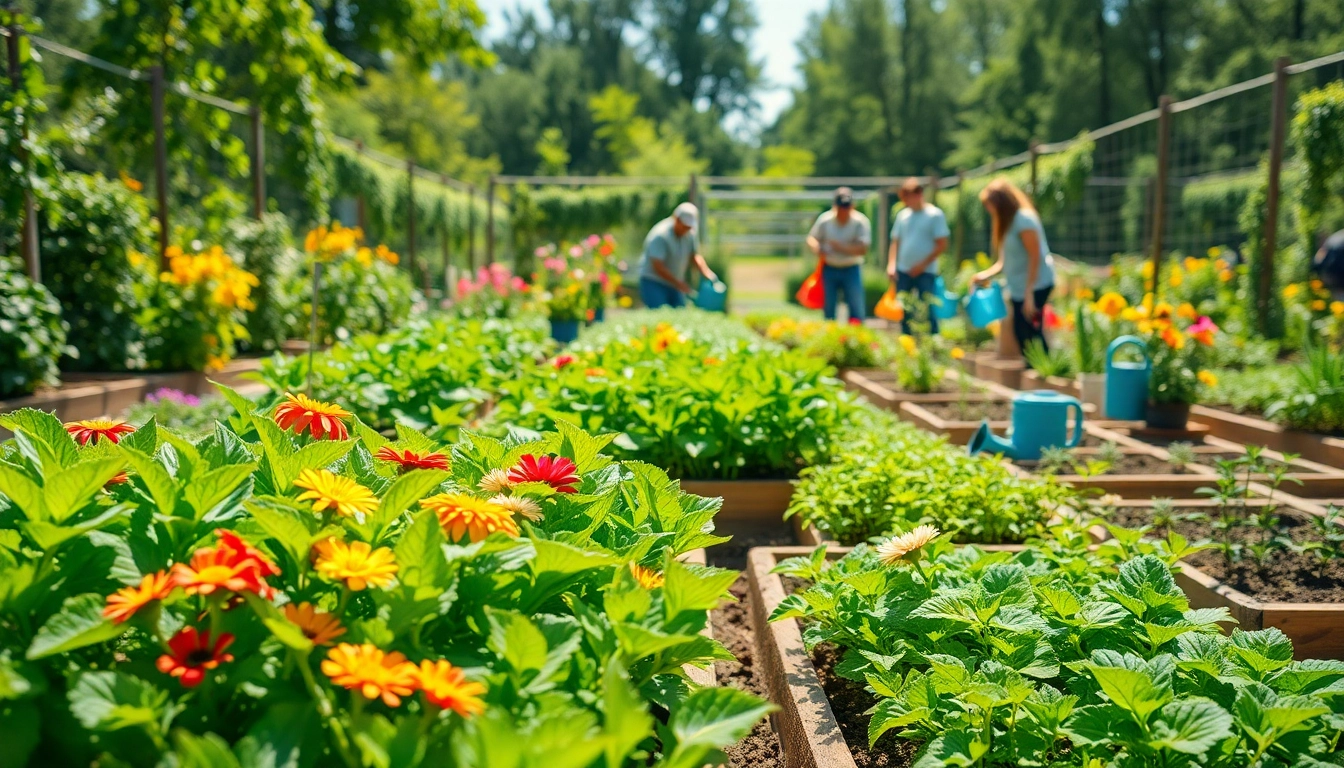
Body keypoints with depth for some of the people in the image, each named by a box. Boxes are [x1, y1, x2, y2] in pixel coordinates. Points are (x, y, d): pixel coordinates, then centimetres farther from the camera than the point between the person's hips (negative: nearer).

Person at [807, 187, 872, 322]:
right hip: (829, 269, 2)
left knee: (856, 311, -4)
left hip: (851, 270, -2)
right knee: (828, 310, 7)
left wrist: (841, 247, -24)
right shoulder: (825, 220, -1)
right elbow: (811, 238, 7)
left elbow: (863, 249, -16)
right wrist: (817, 248, -15)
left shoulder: (860, 222, -8)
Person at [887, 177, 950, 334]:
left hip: (925, 272, -5)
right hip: (902, 271, 5)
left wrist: (922, 265, -12)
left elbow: (942, 245, -7)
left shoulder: (935, 215, -4)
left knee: (927, 312, -6)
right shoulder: (903, 215, 10)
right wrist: (891, 264, -1)